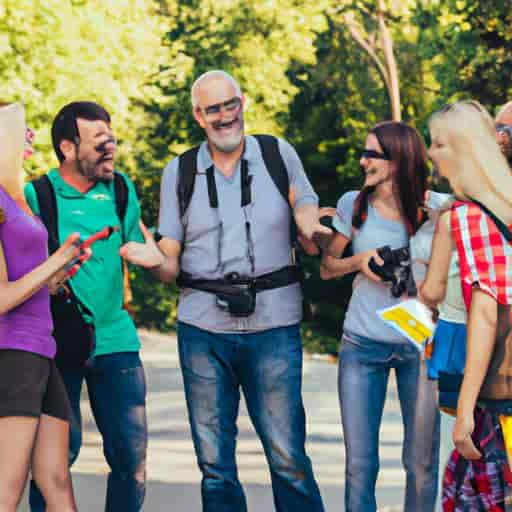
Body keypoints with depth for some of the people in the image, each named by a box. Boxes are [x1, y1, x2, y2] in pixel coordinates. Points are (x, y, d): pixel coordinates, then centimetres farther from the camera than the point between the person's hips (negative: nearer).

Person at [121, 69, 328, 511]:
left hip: (273, 323, -2)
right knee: (214, 462, 6)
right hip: (203, 326, 2)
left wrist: (311, 228, -14)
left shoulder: (280, 155, 6)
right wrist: (155, 260, -15)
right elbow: (171, 266, 9)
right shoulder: (179, 172, 9)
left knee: (288, 458, -5)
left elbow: (308, 218, 10)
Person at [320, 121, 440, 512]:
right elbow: (326, 267, 11)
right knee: (360, 464, 2)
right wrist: (359, 261, -6)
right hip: (362, 345, 1)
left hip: (418, 346, -1)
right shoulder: (354, 205, 3)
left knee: (421, 462, 2)